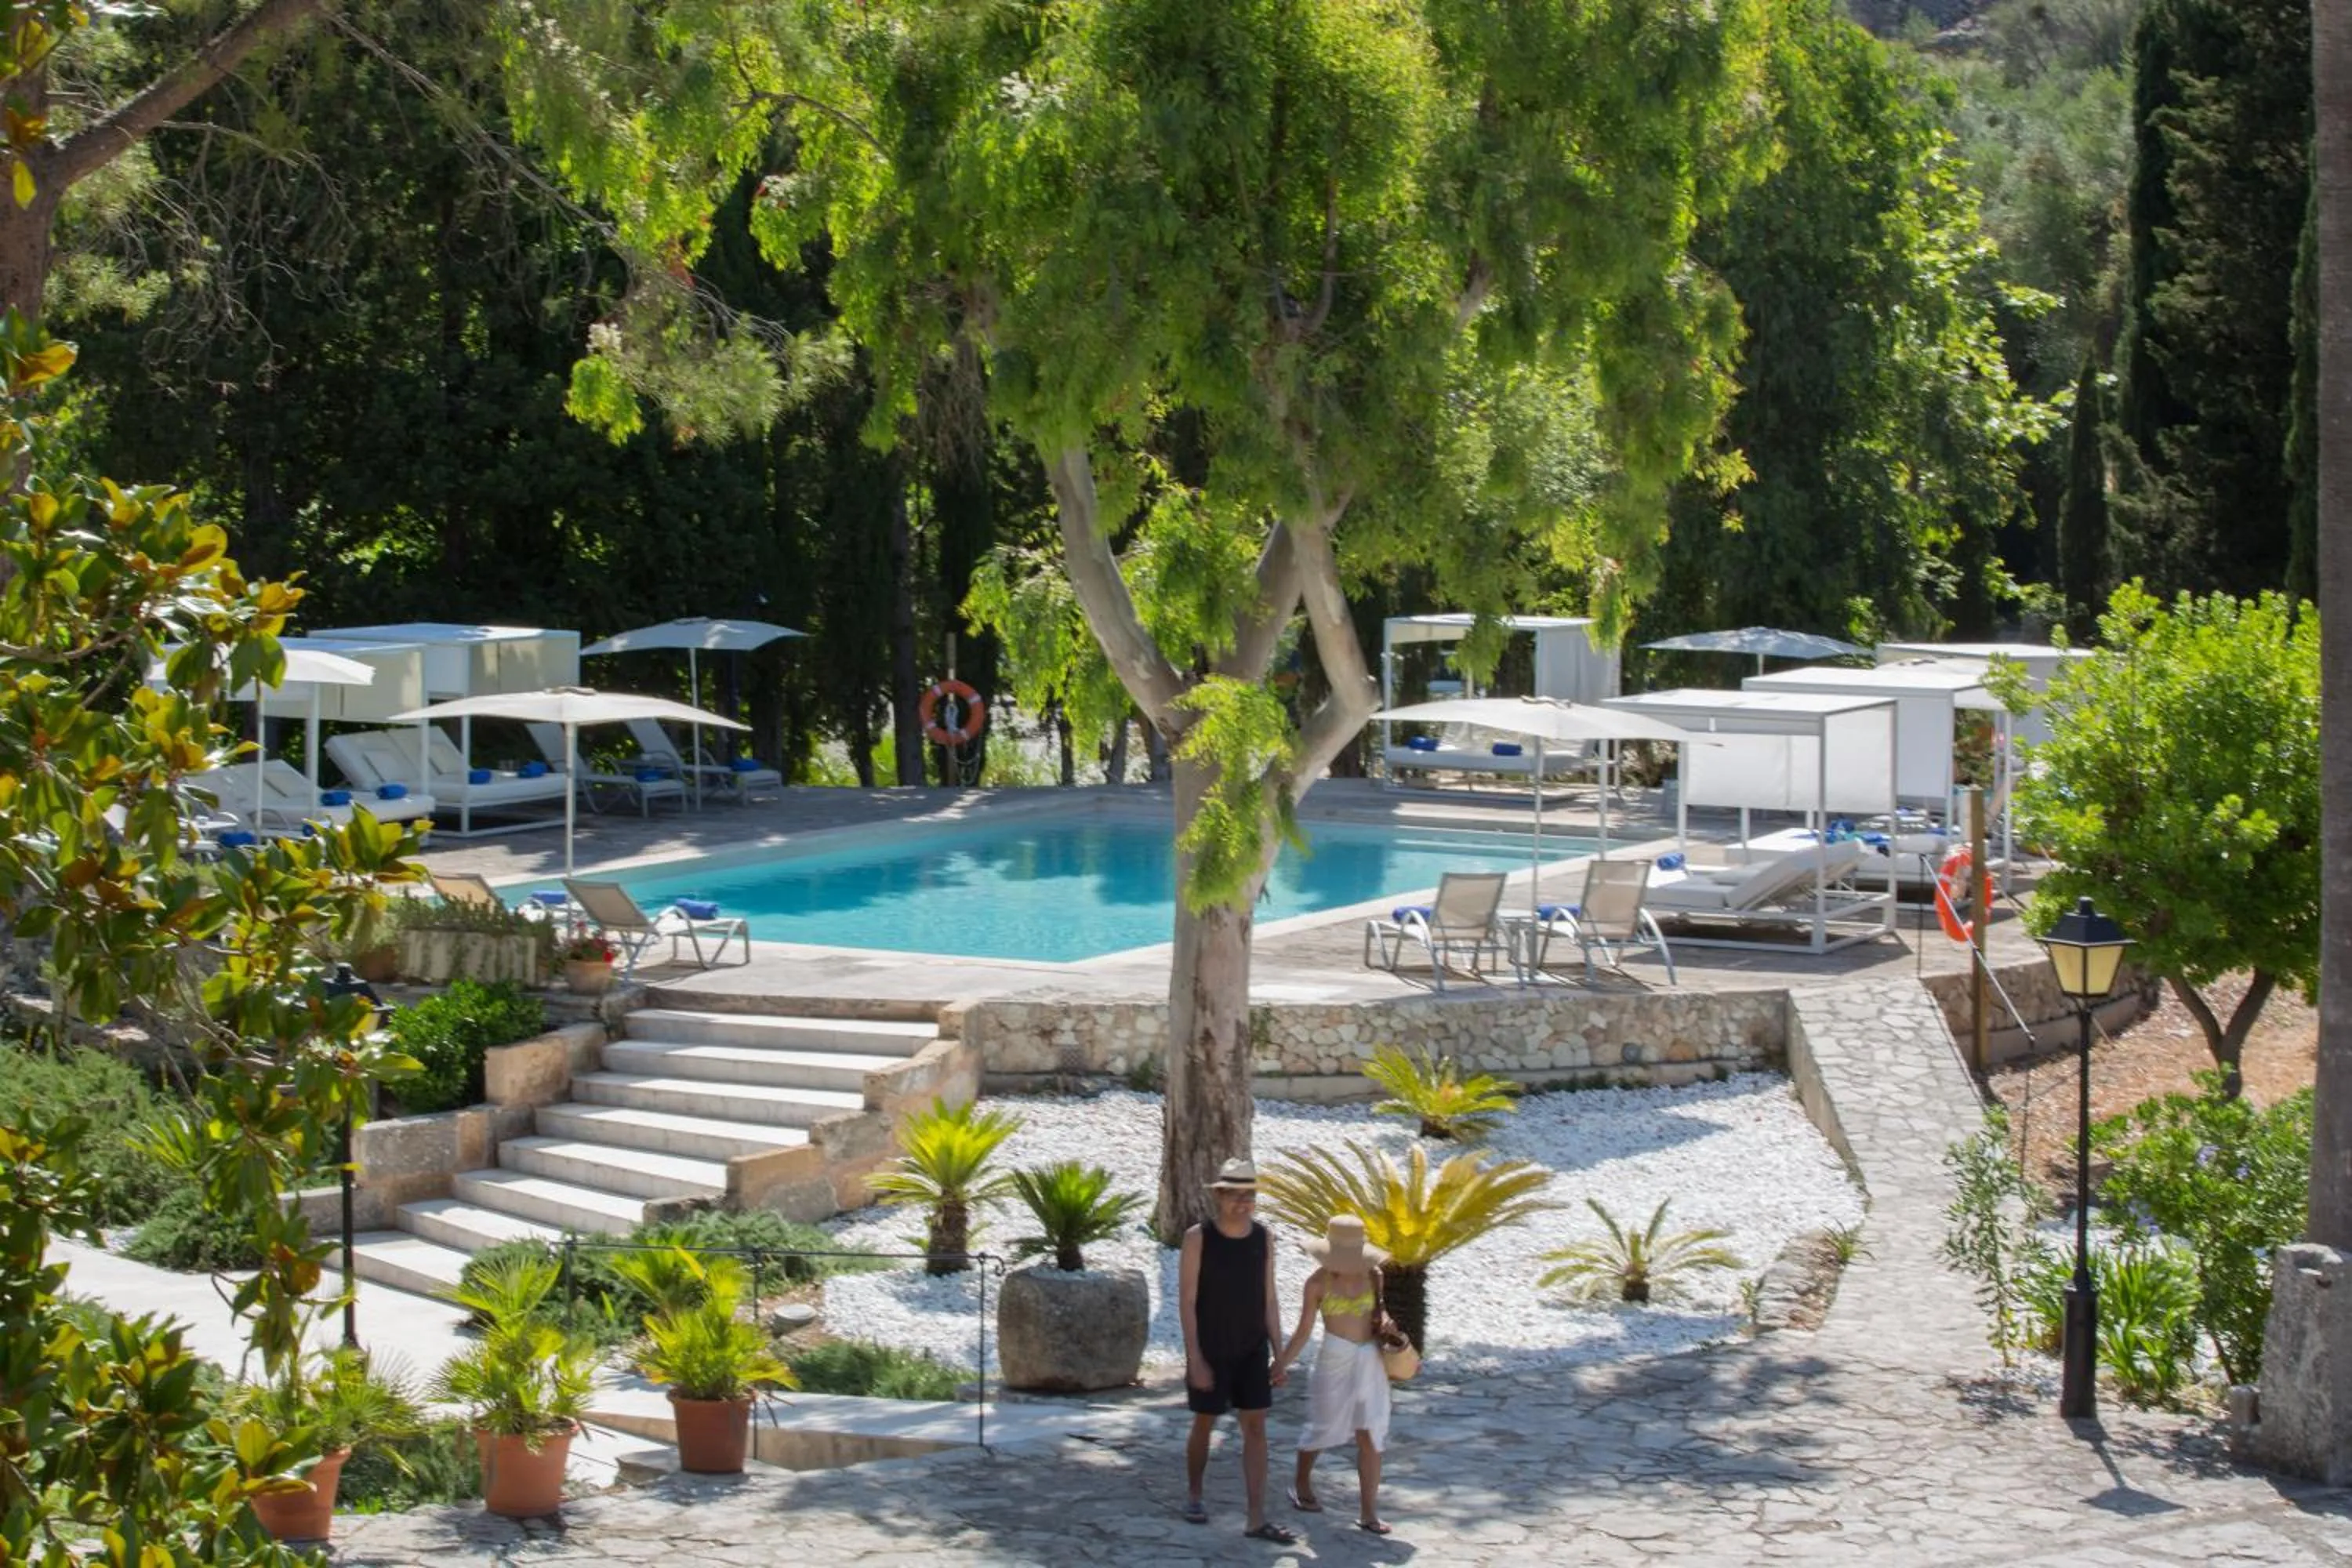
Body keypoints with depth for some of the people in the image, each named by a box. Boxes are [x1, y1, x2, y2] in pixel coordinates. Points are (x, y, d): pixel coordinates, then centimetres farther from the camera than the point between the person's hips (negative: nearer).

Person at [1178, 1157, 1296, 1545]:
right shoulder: (1198, 1238, -14)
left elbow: (1269, 1301, 3)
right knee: (1204, 1424, 10)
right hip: (1209, 1352, -3)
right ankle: (1194, 1495, 34)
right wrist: (1195, 1360, -18)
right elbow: (1186, 1302, -13)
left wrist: (1279, 1355, -1)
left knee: (1256, 1428, -3)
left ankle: (1257, 1520, -4)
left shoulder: (1263, 1239, -3)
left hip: (1252, 1352, 3)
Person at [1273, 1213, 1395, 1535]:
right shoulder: (1318, 1283, -8)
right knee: (1322, 1428, 10)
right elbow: (1304, 1331, -2)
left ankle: (1368, 1512, 4)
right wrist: (1281, 1363, -6)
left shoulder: (1372, 1276, -1)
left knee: (1370, 1436, 0)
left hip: (1371, 1360, 2)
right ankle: (1302, 1483, 37)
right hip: (1334, 1360, -2)